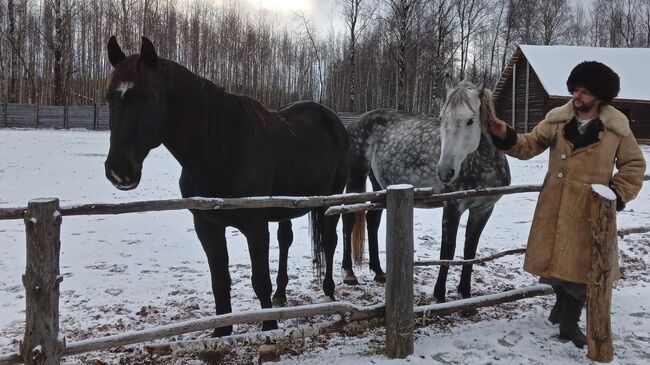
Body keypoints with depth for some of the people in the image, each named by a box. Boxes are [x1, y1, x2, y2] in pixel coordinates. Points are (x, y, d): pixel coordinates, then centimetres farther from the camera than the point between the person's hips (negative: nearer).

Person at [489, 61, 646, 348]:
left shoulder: (617, 128, -4)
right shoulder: (558, 120, 0)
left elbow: (634, 165, 4)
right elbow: (529, 146, 0)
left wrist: (618, 195, -8)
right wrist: (506, 137, -19)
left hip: (591, 210, -2)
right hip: (554, 206, 2)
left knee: (580, 265, 4)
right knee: (554, 259, 13)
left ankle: (569, 322, 23)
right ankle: (563, 301, 43)